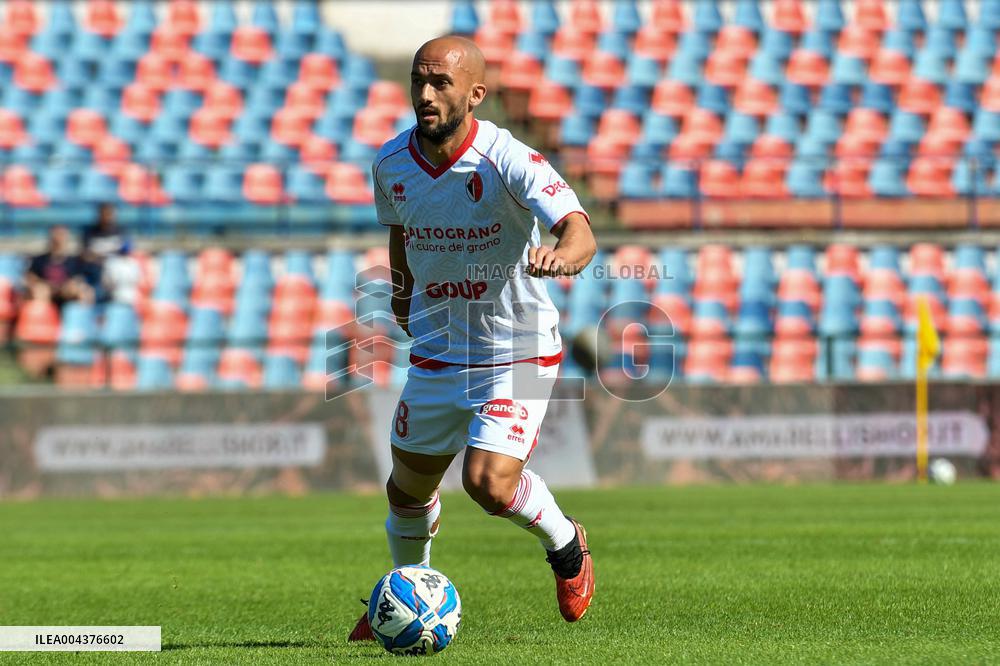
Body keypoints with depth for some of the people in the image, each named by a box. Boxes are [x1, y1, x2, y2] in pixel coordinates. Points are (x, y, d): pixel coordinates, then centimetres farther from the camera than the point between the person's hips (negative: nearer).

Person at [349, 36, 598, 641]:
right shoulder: (392, 164, -6)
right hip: (437, 352, 5)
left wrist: (562, 254, -59)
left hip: (520, 352, -5)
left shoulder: (507, 160, -24)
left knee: (489, 483, -19)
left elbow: (579, 229, -37)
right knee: (410, 483, 13)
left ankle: (565, 544, 14)